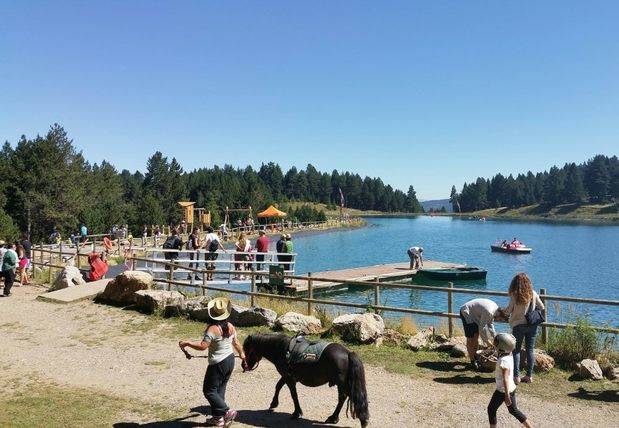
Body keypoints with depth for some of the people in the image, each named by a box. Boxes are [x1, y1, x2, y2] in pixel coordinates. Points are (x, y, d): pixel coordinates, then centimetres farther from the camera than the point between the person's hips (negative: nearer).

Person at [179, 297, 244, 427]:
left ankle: (227, 411, 1)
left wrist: (187, 343, -14)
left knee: (209, 390, 6)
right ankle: (218, 417, 24)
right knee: (220, 389, 18)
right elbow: (236, 342, 13)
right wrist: (241, 354, 31)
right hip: (230, 360, 8)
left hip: (218, 364, -8)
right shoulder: (230, 327, 1)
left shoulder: (213, 329, -22)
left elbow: (203, 346, -25)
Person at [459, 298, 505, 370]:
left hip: (474, 314, 10)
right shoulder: (488, 312, -31)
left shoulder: (495, 308, -2)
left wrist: (495, 338, 10)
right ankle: (472, 361, -1)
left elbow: (490, 324, 12)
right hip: (466, 312, -10)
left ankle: (475, 357, 22)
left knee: (476, 335, 11)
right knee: (470, 338, -8)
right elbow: (482, 327, -23)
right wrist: (486, 340, -12)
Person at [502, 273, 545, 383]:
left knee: (516, 350, 7)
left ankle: (516, 376, 6)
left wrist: (502, 310, 12)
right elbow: (542, 307, 7)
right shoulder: (533, 294, -4)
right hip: (532, 325, 3)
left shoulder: (514, 295, -13)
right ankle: (529, 375, 16)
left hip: (518, 325, -3)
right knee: (530, 350, 12)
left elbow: (508, 311, -9)